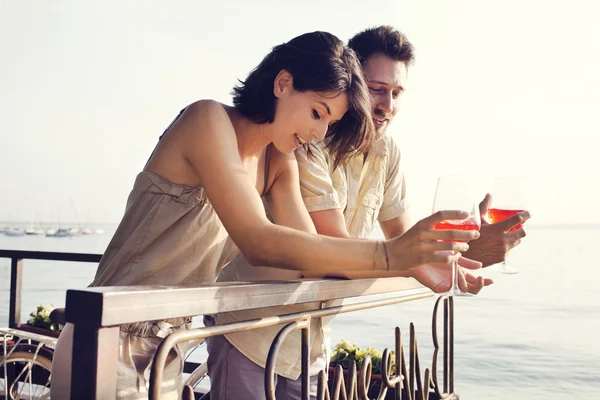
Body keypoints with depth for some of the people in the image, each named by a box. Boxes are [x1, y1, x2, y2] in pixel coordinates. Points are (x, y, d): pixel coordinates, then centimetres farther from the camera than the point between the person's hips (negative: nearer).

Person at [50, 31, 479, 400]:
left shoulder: (279, 163, 5)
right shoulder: (209, 120, -18)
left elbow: (312, 250, -6)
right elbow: (259, 242, -29)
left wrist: (423, 259, -15)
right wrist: (391, 254, -33)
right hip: (113, 348, -7)